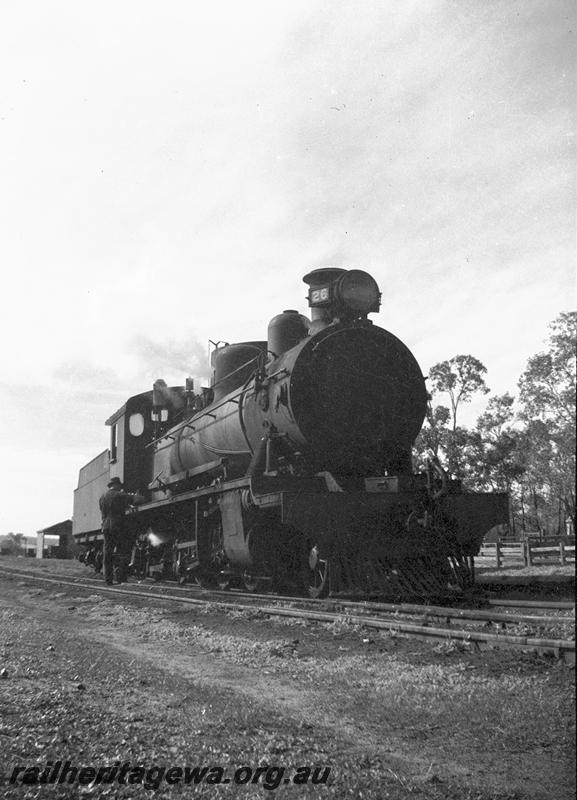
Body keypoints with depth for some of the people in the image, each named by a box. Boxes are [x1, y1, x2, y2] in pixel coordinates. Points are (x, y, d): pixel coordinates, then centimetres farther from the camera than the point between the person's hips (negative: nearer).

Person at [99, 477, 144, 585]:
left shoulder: (102, 497, 13)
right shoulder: (119, 495, -7)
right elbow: (139, 500, -12)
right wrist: (135, 496, 12)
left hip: (106, 527, 6)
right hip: (119, 527, -6)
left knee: (107, 555, 8)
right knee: (123, 554, -1)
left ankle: (108, 579, 6)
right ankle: (121, 579, -5)